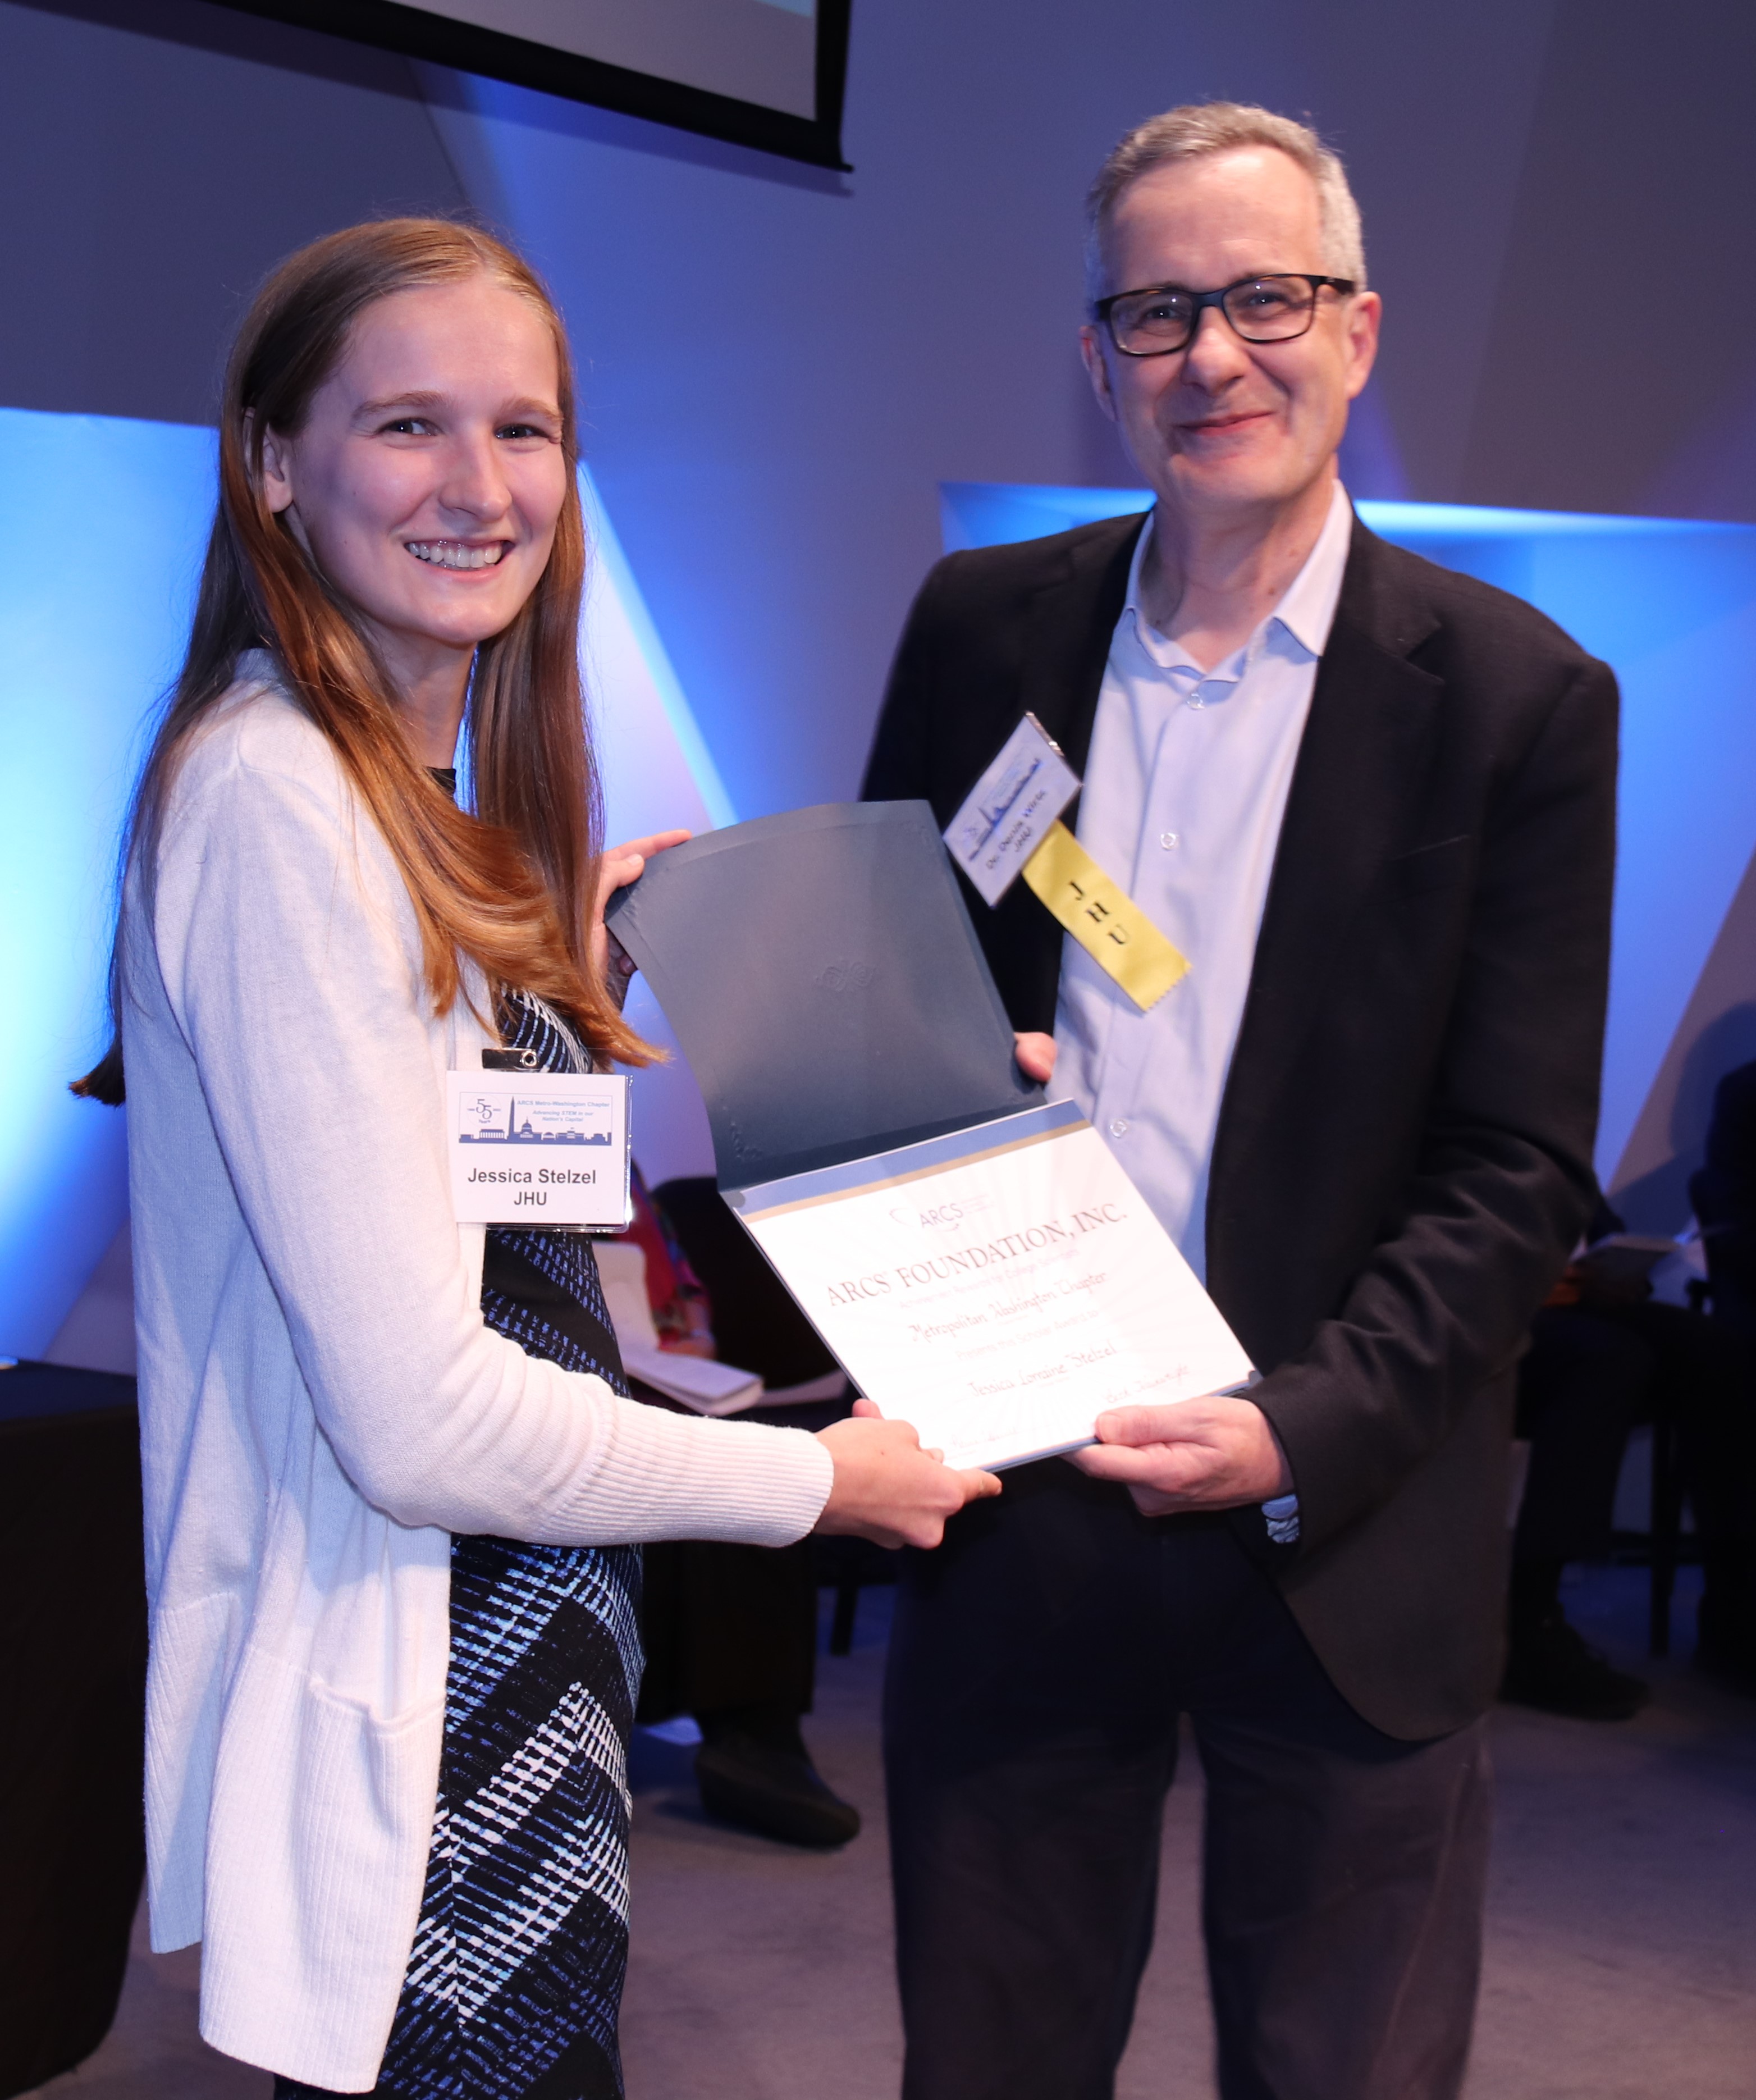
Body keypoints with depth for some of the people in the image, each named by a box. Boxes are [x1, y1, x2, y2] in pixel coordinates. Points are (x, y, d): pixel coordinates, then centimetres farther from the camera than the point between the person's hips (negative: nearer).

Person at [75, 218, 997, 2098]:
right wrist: (815, 1482, -11)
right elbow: (422, 1419, -23)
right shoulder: (273, 797, -20)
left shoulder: (421, 791, 11)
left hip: (523, 1674, 10)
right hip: (403, 1740, -9)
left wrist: (564, 967, 8)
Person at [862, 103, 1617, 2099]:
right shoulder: (980, 629, 4)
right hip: (1010, 1501, 3)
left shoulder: (1515, 696, -6)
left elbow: (1516, 1172, -7)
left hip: (1343, 1544, -2)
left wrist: (1306, 1435, -18)